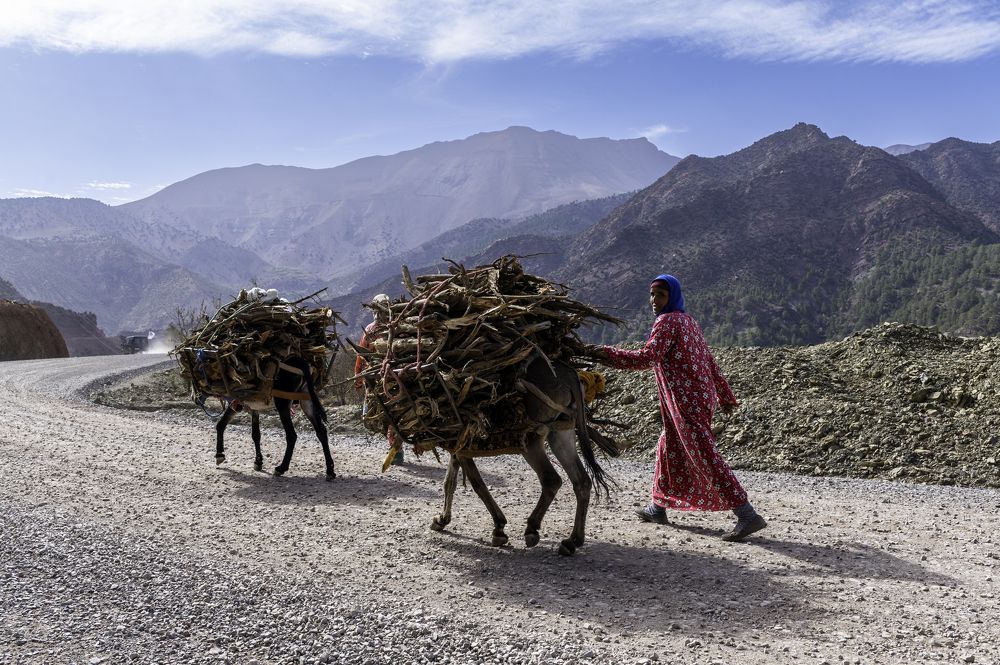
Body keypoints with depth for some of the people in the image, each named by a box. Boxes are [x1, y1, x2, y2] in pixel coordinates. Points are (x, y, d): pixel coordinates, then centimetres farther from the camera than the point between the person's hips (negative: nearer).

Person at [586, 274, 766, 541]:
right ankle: (658, 507, 33)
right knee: (668, 448, 21)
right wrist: (725, 395, 25)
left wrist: (607, 354, -20)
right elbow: (709, 361, 21)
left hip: (686, 402, -10)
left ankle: (747, 516, -11)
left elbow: (646, 358, -23)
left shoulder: (667, 321, -11)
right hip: (701, 396, 10)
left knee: (705, 458, -10)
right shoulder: (688, 320, 18)